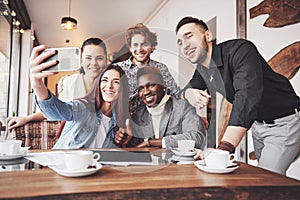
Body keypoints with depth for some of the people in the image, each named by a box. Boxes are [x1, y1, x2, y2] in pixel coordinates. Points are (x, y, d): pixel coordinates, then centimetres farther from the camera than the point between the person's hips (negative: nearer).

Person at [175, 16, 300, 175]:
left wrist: (224, 148, -49)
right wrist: (188, 93, -16)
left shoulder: (240, 50, -27)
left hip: (284, 122, -7)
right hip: (258, 124, 8)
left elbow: (247, 96, -39)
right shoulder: (202, 68, -1)